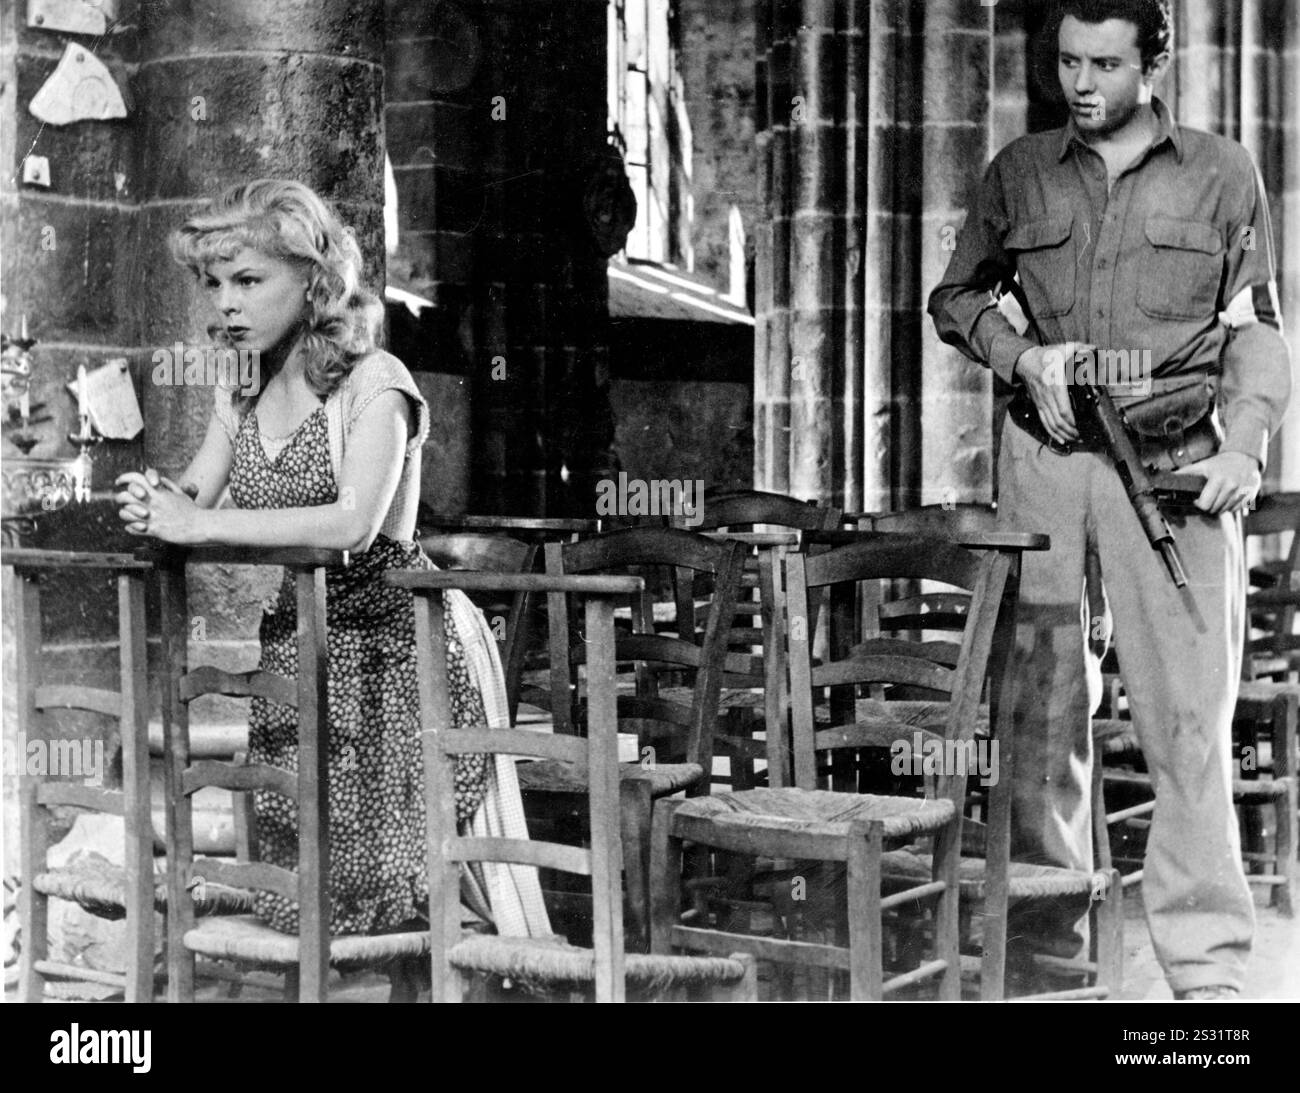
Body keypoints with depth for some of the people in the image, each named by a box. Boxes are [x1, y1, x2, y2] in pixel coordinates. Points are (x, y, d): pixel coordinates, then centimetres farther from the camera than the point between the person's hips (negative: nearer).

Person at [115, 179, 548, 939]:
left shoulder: (374, 383, -13)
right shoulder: (241, 396, 10)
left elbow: (355, 522, -26)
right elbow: (193, 496, 7)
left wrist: (201, 524, -26)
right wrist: (153, 504, -17)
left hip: (391, 642, -6)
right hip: (297, 642, 7)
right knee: (297, 895, 7)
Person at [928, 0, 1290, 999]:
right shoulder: (1020, 173, 12)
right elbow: (956, 298, 20)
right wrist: (1024, 358, 1)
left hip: (1175, 463, -2)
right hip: (1045, 456, 2)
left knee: (1189, 714, -7)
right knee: (1041, 700, 5)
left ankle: (1208, 964, -2)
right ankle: (1048, 936, 16)